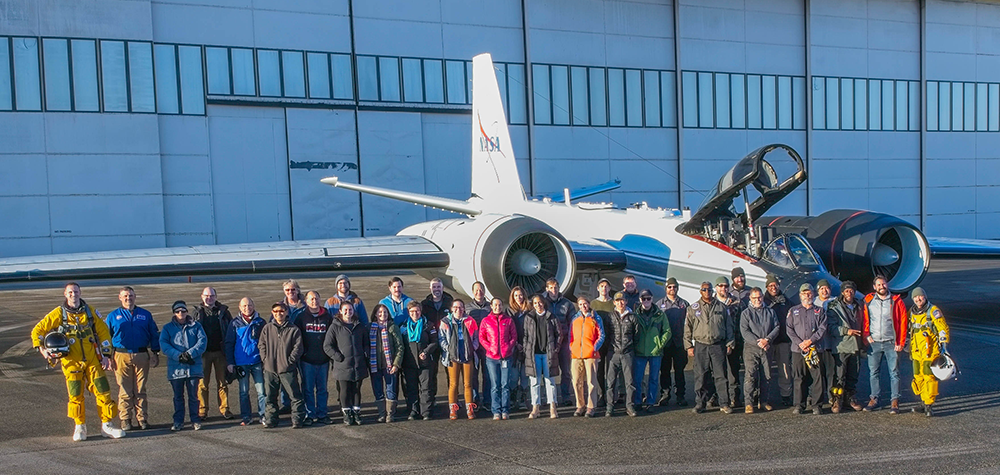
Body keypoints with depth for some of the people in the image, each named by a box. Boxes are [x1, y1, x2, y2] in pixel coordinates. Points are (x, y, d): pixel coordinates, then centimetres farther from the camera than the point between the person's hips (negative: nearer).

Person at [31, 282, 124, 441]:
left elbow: (103, 332, 9)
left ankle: (107, 425, 9)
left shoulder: (90, 311, 5)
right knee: (76, 395, 1)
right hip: (71, 361, -1)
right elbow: (37, 331, 4)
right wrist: (41, 349, -11)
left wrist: (106, 355, 3)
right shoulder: (58, 314, 0)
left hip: (93, 360, 1)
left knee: (103, 391, -1)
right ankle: (80, 428, 17)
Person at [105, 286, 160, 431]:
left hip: (141, 356, 1)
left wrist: (155, 352, 8)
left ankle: (142, 419, 10)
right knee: (124, 390, 0)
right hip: (122, 357, -1)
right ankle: (125, 420, 9)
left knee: (140, 390, 4)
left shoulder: (145, 315, 11)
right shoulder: (113, 316, 10)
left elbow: (154, 334, 14)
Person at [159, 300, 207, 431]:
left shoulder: (196, 326, 8)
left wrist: (190, 354, -18)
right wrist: (178, 356, -17)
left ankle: (195, 420, 12)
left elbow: (202, 341, -3)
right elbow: (164, 344, -5)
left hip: (193, 367, 0)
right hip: (176, 368, 1)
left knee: (193, 395, 3)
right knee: (178, 396, 8)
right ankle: (178, 421, 17)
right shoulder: (168, 328, 8)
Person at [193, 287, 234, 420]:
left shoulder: (223, 311, 7)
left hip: (220, 352, 1)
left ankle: (224, 409, 13)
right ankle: (202, 410, 10)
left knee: (222, 382, 5)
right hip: (203, 353, -1)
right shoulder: (198, 312, 5)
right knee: (202, 383, 1)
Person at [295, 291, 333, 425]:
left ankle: (322, 414, 16)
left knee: (322, 388, 8)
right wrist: (301, 352, -3)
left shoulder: (328, 317, 6)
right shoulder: (301, 317, 3)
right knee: (308, 389, 2)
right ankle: (310, 415, 10)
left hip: (323, 360, 1)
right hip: (307, 360, -1)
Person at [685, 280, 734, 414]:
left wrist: (729, 344, 7)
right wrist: (689, 346, 2)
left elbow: (729, 326, 13)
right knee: (700, 376, 2)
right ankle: (700, 403, 10)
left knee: (721, 375, -1)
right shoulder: (693, 308, 8)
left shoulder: (722, 307, 9)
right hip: (700, 346, 0)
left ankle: (724, 403, 6)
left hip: (718, 345, 0)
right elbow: (688, 328, 8)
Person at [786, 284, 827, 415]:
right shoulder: (793, 311, 14)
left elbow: (822, 329, 2)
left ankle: (817, 405, 6)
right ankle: (799, 405, 7)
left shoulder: (819, 311, 13)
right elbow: (789, 329, 5)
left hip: (816, 349, 0)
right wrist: (800, 343, -8)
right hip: (798, 350, 0)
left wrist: (810, 341, -11)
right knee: (799, 378, 1)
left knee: (817, 378, -2)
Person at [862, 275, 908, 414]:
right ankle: (874, 399, 14)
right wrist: (866, 335, -3)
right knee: (874, 372, 6)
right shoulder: (868, 301, 5)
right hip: (874, 343, 2)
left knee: (894, 372, 1)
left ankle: (895, 402, 6)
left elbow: (903, 322, 1)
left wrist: (900, 342, -4)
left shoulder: (896, 301, 1)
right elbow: (864, 320, 11)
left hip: (891, 343, -2)